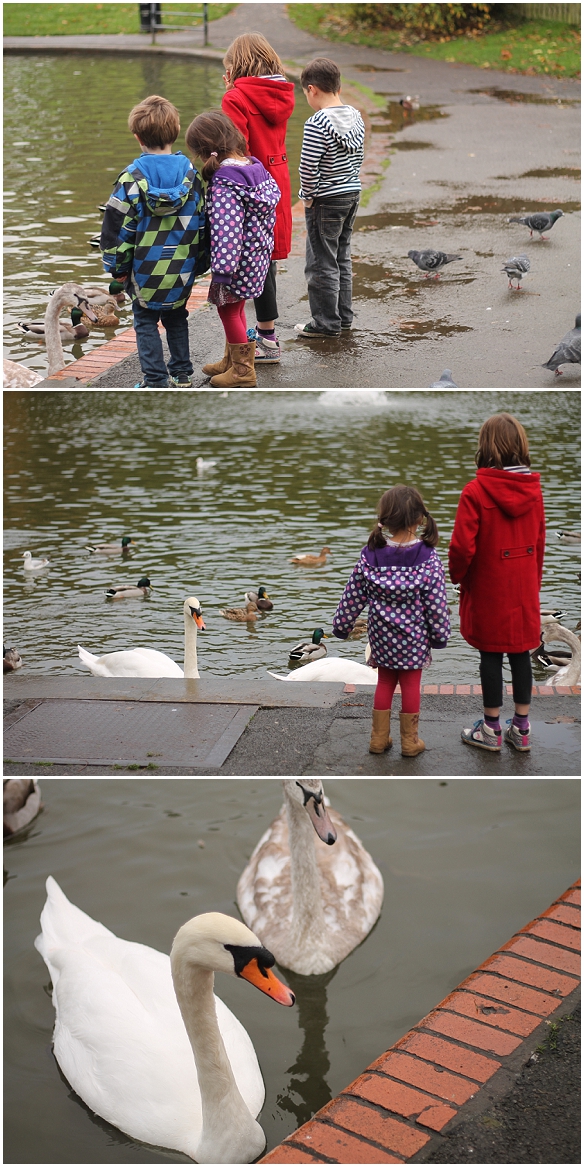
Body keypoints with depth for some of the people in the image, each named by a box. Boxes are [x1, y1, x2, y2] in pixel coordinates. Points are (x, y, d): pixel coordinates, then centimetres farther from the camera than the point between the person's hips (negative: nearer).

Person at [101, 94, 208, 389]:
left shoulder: (132, 178, -13)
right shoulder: (191, 175, -3)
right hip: (182, 271, 4)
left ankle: (155, 381, 5)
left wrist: (118, 266, 2)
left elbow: (118, 226, -10)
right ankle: (182, 374, 24)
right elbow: (203, 223, 4)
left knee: (146, 321, 9)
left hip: (145, 269, -3)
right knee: (176, 318, 21)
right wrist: (200, 262, 16)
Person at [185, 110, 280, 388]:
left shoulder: (223, 183, -23)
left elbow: (226, 229, -27)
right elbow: (273, 199, 12)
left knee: (228, 309, 8)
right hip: (259, 252, 9)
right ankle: (232, 360, 38)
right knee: (235, 308, 23)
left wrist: (222, 269, -25)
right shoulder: (256, 168, 2)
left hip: (239, 260, -9)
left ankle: (243, 370, 18)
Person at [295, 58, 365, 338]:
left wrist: (308, 196, -9)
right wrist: (349, 184, 17)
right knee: (342, 258, 19)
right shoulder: (355, 117, 4)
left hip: (326, 201, -8)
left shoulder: (317, 123, -21)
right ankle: (344, 315, 27)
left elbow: (308, 167, -23)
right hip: (352, 194, 8)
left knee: (322, 263, 2)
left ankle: (327, 322, 8)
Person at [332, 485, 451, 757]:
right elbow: (437, 604, -12)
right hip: (415, 637, -2)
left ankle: (379, 737, 25)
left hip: (382, 636, 2)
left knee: (385, 682, 18)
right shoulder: (428, 559, -16)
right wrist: (440, 635, 0)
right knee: (411, 684, 11)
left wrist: (341, 626, 9)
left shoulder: (370, 557, -11)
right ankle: (409, 740, 22)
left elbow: (352, 598, -4)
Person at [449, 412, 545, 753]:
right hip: (525, 588, 4)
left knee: (491, 655, 7)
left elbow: (463, 546, -18)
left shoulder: (476, 491, -18)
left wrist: (458, 575, 1)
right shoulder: (534, 488, -2)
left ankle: (492, 729, 17)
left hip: (488, 588, -4)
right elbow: (540, 541, 6)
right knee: (521, 653, 12)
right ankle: (521, 728, 20)